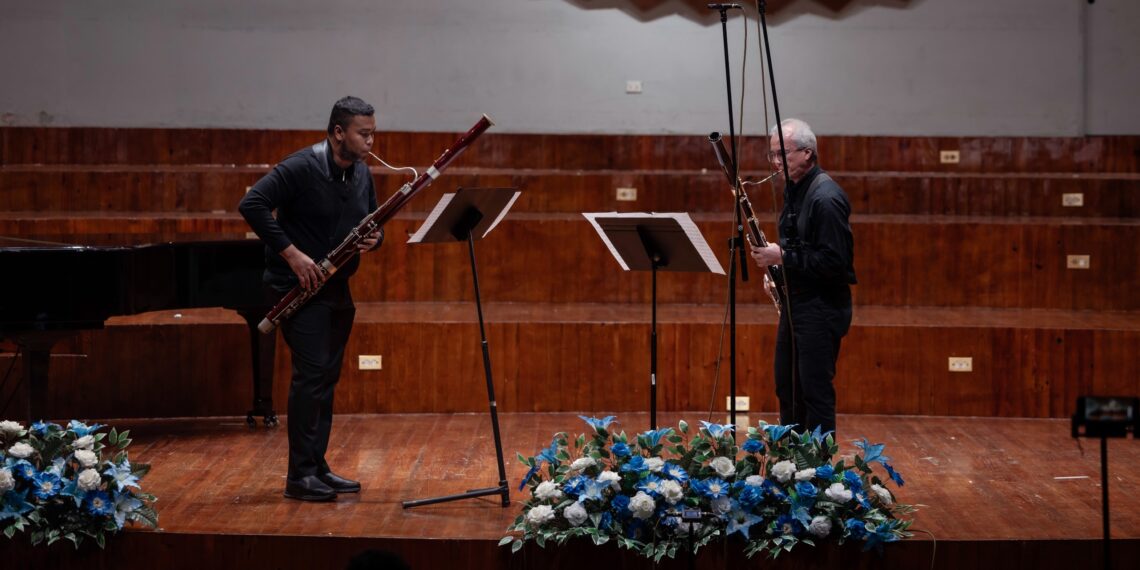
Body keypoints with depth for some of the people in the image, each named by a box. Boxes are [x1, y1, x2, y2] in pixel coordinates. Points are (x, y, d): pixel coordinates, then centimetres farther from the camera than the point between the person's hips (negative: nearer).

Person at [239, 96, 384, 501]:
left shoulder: (361, 174, 7)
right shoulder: (302, 168, -16)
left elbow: (371, 221, 18)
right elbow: (251, 204, -23)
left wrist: (374, 238, -8)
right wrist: (291, 252, -26)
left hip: (336, 288, 8)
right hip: (299, 287, -8)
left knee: (327, 376, 10)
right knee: (311, 373, -12)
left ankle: (317, 467, 18)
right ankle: (300, 476, -8)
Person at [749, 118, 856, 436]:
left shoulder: (825, 198, -19)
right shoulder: (795, 191, 12)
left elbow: (834, 261, -24)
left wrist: (783, 257, -20)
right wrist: (773, 257, 5)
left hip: (822, 307, -10)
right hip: (796, 302, 10)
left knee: (815, 391, -5)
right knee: (787, 387, 17)